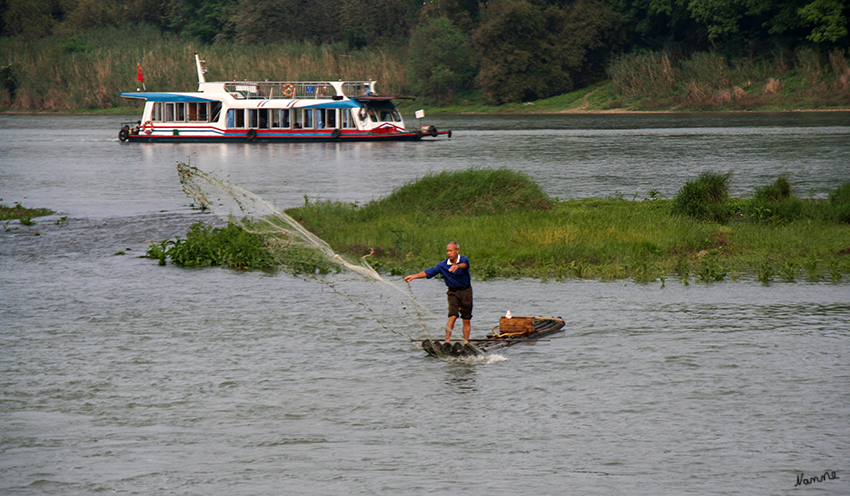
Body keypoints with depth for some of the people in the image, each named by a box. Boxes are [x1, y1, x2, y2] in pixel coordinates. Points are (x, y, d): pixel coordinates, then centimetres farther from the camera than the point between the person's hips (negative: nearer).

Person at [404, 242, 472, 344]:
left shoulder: (464, 260, -12)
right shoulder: (443, 265, -5)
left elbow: (464, 265, -36)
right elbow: (429, 272, -9)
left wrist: (457, 266, -59)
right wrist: (414, 276, -19)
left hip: (465, 291, -1)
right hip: (453, 292, 1)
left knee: (466, 320, 2)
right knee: (452, 316, -16)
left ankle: (466, 343, 9)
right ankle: (447, 341, -21)